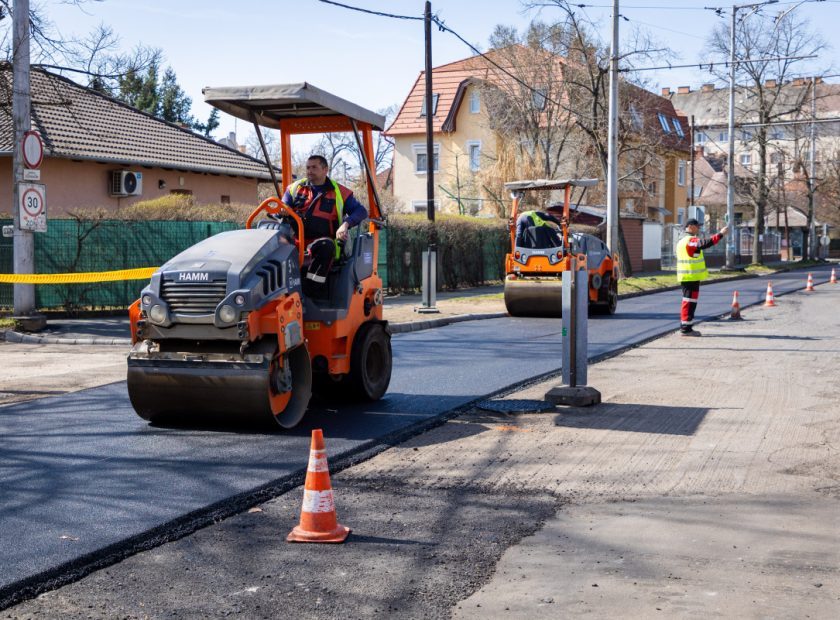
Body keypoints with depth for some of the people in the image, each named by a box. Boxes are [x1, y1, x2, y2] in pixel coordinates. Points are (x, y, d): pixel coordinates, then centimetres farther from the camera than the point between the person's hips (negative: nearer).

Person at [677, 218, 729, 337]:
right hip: (692, 277, -10)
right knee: (690, 301, -8)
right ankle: (686, 328, -8)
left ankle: (685, 327, 20)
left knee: (688, 301, 15)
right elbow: (706, 243, -31)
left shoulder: (682, 242, 18)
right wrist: (720, 234, -30)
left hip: (685, 277, 10)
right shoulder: (691, 241, -15)